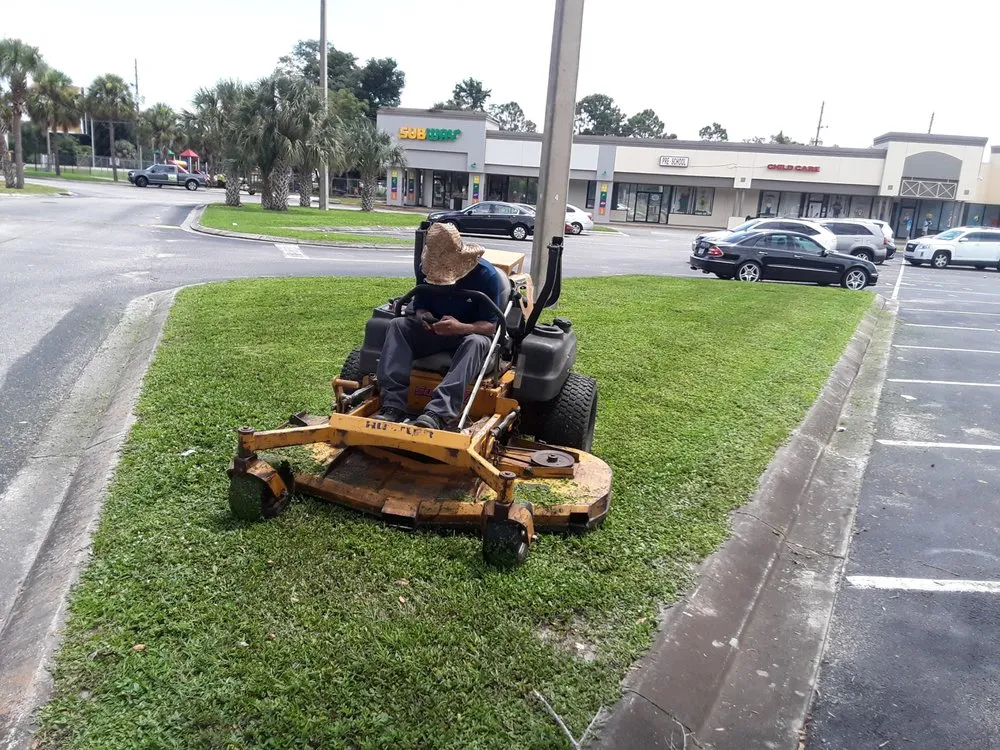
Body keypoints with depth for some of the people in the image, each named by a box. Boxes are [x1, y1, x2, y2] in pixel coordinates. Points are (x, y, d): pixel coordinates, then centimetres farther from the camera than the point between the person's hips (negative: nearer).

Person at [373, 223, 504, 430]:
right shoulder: (426, 269, -7)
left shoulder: (486, 275, -19)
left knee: (476, 343, -39)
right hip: (434, 331, 4)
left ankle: (439, 413, -55)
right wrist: (422, 315, -22)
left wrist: (460, 328, -40)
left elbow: (490, 326, -20)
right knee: (398, 325, -23)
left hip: (471, 334, -4)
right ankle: (393, 405, -38)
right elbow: (420, 304, 5)